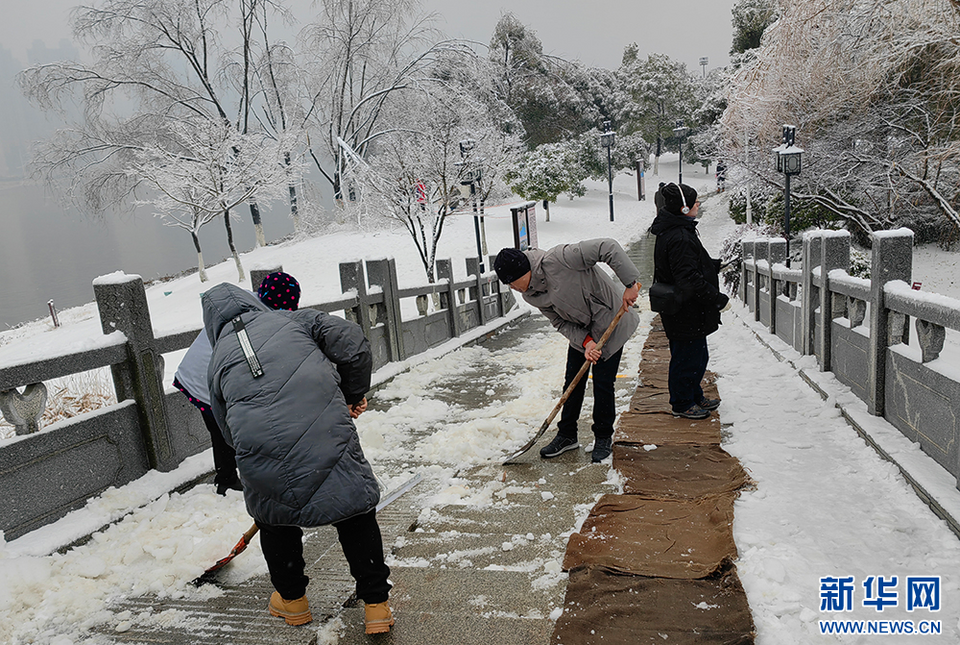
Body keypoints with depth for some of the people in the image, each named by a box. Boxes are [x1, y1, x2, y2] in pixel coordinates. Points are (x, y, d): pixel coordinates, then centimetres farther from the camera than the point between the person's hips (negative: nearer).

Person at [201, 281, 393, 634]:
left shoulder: (218, 362, 20)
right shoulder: (295, 320, 15)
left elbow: (230, 431, 23)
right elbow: (351, 341, 3)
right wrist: (354, 394, 15)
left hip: (263, 455, 2)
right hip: (329, 439, -1)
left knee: (272, 517, 30)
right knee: (357, 515, 18)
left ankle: (292, 599, 44)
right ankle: (376, 605, 24)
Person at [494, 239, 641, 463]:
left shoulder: (558, 259, -31)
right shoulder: (531, 295, -7)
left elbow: (608, 247, -32)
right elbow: (561, 323, -5)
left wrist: (630, 284, -33)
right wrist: (586, 342, -21)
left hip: (610, 321, -7)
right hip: (580, 332, 7)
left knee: (603, 383, -3)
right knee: (572, 382, 8)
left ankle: (604, 438, 16)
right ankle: (567, 435, 24)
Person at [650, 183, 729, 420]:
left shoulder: (670, 232, 10)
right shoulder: (680, 238, -25)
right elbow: (690, 279, -29)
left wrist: (714, 264, 18)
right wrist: (718, 299, -20)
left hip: (688, 311, 11)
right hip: (686, 313, -11)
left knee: (697, 355, 22)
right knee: (687, 356, 4)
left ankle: (695, 397, 38)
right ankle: (682, 404, 21)